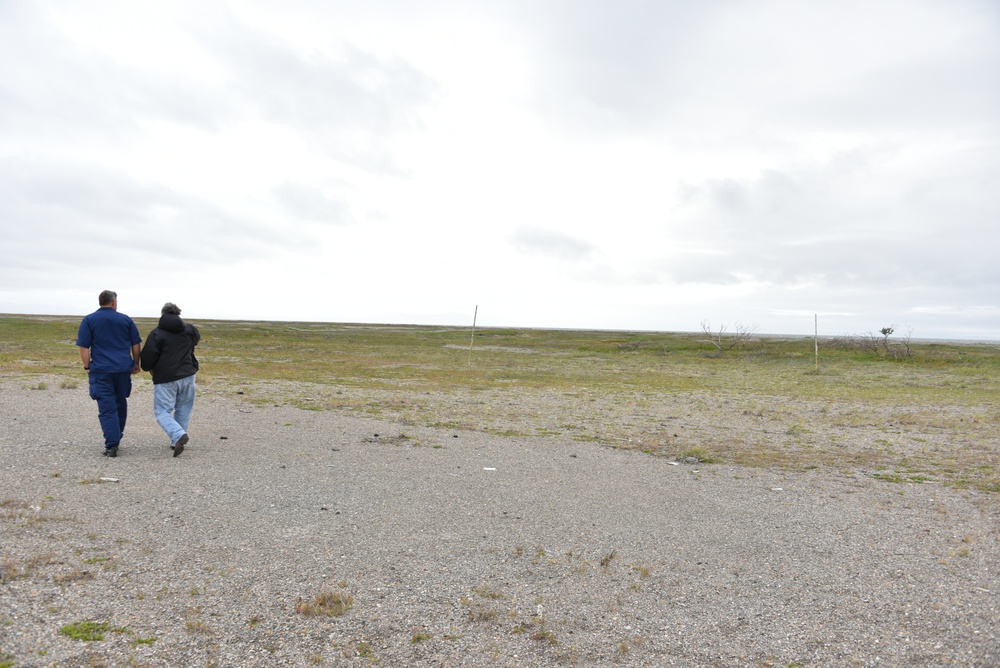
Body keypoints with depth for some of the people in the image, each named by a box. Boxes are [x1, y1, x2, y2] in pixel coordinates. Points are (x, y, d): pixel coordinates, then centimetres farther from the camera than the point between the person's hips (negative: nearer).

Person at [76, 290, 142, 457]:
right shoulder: (126, 319, 7)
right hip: (123, 368, 2)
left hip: (101, 370, -2)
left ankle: (112, 445, -7)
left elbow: (83, 347, -3)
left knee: (107, 409, -2)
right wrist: (136, 364, 17)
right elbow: (136, 345, 8)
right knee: (121, 404, 17)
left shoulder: (89, 320, 2)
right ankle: (116, 439, 27)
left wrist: (87, 366, 4)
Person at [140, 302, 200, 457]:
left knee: (162, 411, 2)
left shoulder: (156, 334, -9)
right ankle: (177, 441, 17)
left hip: (165, 379, -4)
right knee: (183, 409, 16)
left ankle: (178, 435, -21)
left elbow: (146, 358, -10)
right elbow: (197, 336, 31)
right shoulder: (189, 330, 6)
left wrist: (148, 368, 12)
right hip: (187, 376, 5)